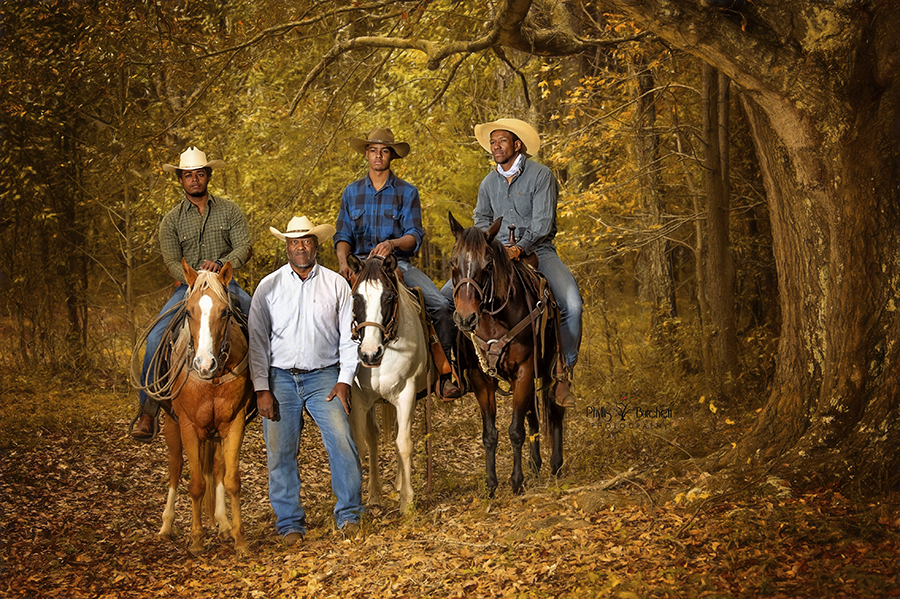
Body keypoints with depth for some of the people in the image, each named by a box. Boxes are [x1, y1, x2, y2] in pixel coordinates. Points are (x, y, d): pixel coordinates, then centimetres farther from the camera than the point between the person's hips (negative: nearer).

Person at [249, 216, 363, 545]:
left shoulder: (336, 284, 5)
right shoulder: (268, 287, 5)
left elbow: (349, 336, 5)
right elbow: (257, 341, 3)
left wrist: (344, 381, -5)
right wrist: (261, 389, -5)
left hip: (323, 377, -1)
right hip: (280, 379, 1)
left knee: (342, 443, -13)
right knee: (280, 453, 0)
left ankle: (349, 514, 1)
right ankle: (289, 522, 12)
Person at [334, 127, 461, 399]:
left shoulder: (407, 192, 7)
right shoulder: (351, 192, 13)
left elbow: (414, 236, -1)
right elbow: (343, 236, 10)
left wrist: (393, 244, -23)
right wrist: (343, 262, -11)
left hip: (399, 262, -1)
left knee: (442, 306, -22)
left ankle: (447, 376, -15)